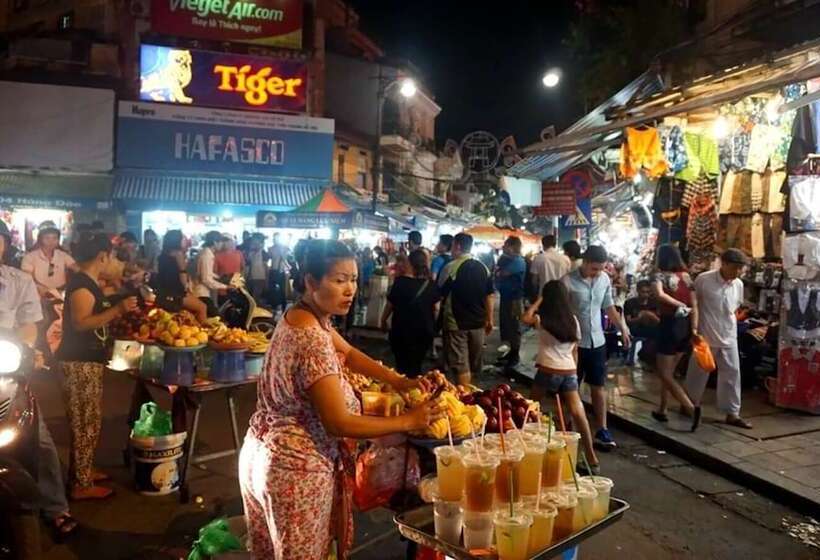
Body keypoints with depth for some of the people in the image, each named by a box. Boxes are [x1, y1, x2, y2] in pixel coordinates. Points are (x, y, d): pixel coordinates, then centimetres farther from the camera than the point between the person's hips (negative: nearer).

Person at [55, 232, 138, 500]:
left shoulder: (88, 282, 12)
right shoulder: (81, 284, -17)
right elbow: (80, 323, -27)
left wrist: (120, 311, 24)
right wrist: (117, 309, -32)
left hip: (88, 360, 10)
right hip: (79, 362, -10)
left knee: (88, 421, 17)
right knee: (85, 422, -3)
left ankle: (82, 471, 29)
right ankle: (82, 485, 6)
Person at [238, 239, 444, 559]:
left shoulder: (303, 316, 0)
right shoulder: (311, 339, -29)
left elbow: (347, 352, 12)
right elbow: (339, 423, -27)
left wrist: (397, 381, 0)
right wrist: (409, 421, -19)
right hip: (296, 467, -9)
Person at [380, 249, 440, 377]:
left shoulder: (400, 281, -14)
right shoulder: (431, 284, -3)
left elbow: (390, 305, -5)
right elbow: (435, 307, 7)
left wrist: (383, 320, 12)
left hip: (402, 331, -3)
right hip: (425, 331, 3)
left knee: (403, 365, 10)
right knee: (416, 365, 17)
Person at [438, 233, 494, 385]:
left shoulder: (450, 267, -12)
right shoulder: (483, 268, 3)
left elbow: (440, 295, -8)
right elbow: (489, 296, 6)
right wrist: (489, 320, 14)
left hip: (456, 323, -5)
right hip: (478, 322, 6)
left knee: (461, 366, 0)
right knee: (472, 364, 18)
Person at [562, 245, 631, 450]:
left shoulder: (605, 280, 0)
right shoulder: (568, 282, -17)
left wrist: (623, 328, 14)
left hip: (597, 341, 4)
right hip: (574, 343, -4)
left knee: (599, 386, 9)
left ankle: (601, 431, 17)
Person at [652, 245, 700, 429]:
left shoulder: (661, 275, -8)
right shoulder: (686, 276, 7)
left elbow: (659, 295, -29)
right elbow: (694, 305, 2)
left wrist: (679, 305, -16)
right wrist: (694, 329, 1)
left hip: (669, 325, -7)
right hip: (685, 325, 7)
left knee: (664, 374, 1)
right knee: (669, 371, 18)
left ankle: (691, 408, -14)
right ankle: (661, 410, 25)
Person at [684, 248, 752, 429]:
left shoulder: (739, 285, 1)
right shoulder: (703, 279, -14)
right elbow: (693, 304, -8)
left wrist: (730, 321, 6)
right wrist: (694, 328, -13)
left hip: (729, 337, 4)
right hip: (705, 336, -4)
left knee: (732, 373, 4)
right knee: (698, 373, 8)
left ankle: (732, 413, 13)